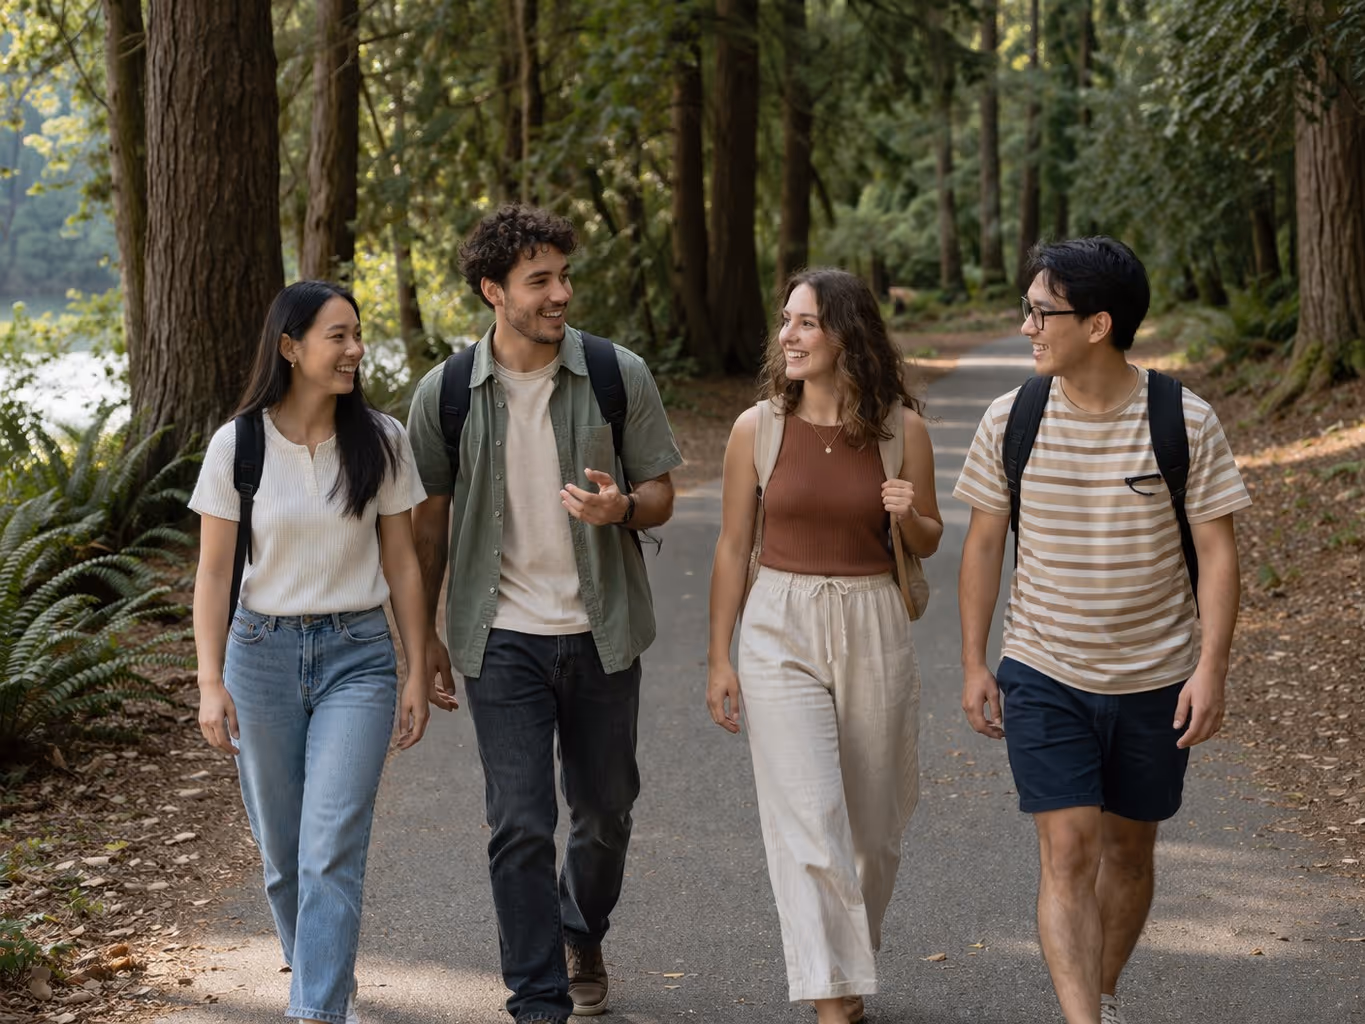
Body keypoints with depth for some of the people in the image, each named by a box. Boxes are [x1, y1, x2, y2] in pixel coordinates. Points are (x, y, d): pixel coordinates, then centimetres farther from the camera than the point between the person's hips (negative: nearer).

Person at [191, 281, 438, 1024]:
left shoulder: (380, 441, -1)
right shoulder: (236, 446, -4)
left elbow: (401, 564, 4)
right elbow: (214, 573, -1)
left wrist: (417, 673, 3)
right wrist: (210, 683, -7)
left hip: (356, 656, -1)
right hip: (262, 653, 1)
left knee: (332, 851, -13)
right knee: (282, 852, 11)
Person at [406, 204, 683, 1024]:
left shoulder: (620, 375, -4)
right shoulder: (447, 394, -4)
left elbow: (661, 495, 2)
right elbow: (431, 518, 7)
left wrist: (621, 507, -22)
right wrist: (424, 634, 9)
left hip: (600, 631, 1)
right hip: (504, 639, -1)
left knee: (606, 813, 15)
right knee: (521, 826, -5)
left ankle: (582, 936, 43)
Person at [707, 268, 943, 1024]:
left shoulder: (902, 429, -3)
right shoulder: (758, 427, -3)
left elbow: (929, 541, 9)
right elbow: (733, 547, 4)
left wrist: (907, 518, -15)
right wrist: (718, 658, 4)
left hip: (874, 629, 1)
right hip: (780, 629, -1)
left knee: (872, 820, 11)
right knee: (808, 819, -9)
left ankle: (850, 960, 36)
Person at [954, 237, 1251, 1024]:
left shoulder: (1186, 422, -10)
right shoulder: (1011, 420, -5)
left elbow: (1218, 551, -7)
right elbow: (984, 542, 4)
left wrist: (1211, 668, -15)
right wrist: (974, 663, 3)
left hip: (1155, 680, 0)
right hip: (1043, 678, 0)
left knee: (1129, 848, 14)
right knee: (1069, 851, -10)